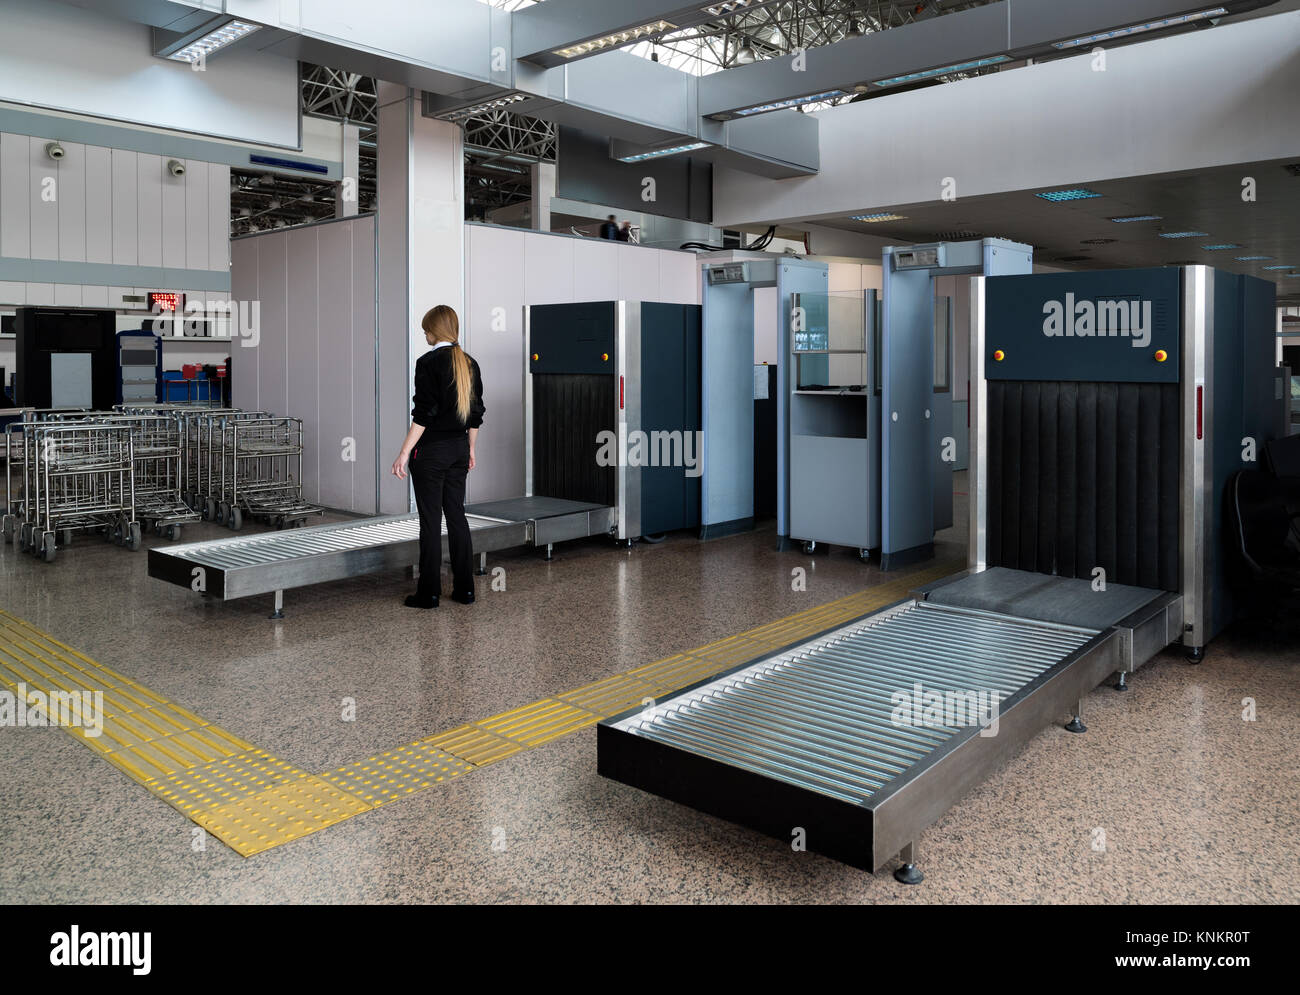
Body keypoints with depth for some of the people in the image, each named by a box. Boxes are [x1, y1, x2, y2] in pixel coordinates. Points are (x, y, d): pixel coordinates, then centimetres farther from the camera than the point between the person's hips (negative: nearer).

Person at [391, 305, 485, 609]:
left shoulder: (428, 362, -12)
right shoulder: (469, 364, 8)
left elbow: (423, 413, -17)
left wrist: (404, 453, -14)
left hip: (431, 448, -6)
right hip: (459, 447, 6)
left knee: (431, 520, -1)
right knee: (456, 515, 12)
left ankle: (429, 593, 5)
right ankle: (464, 588, 16)